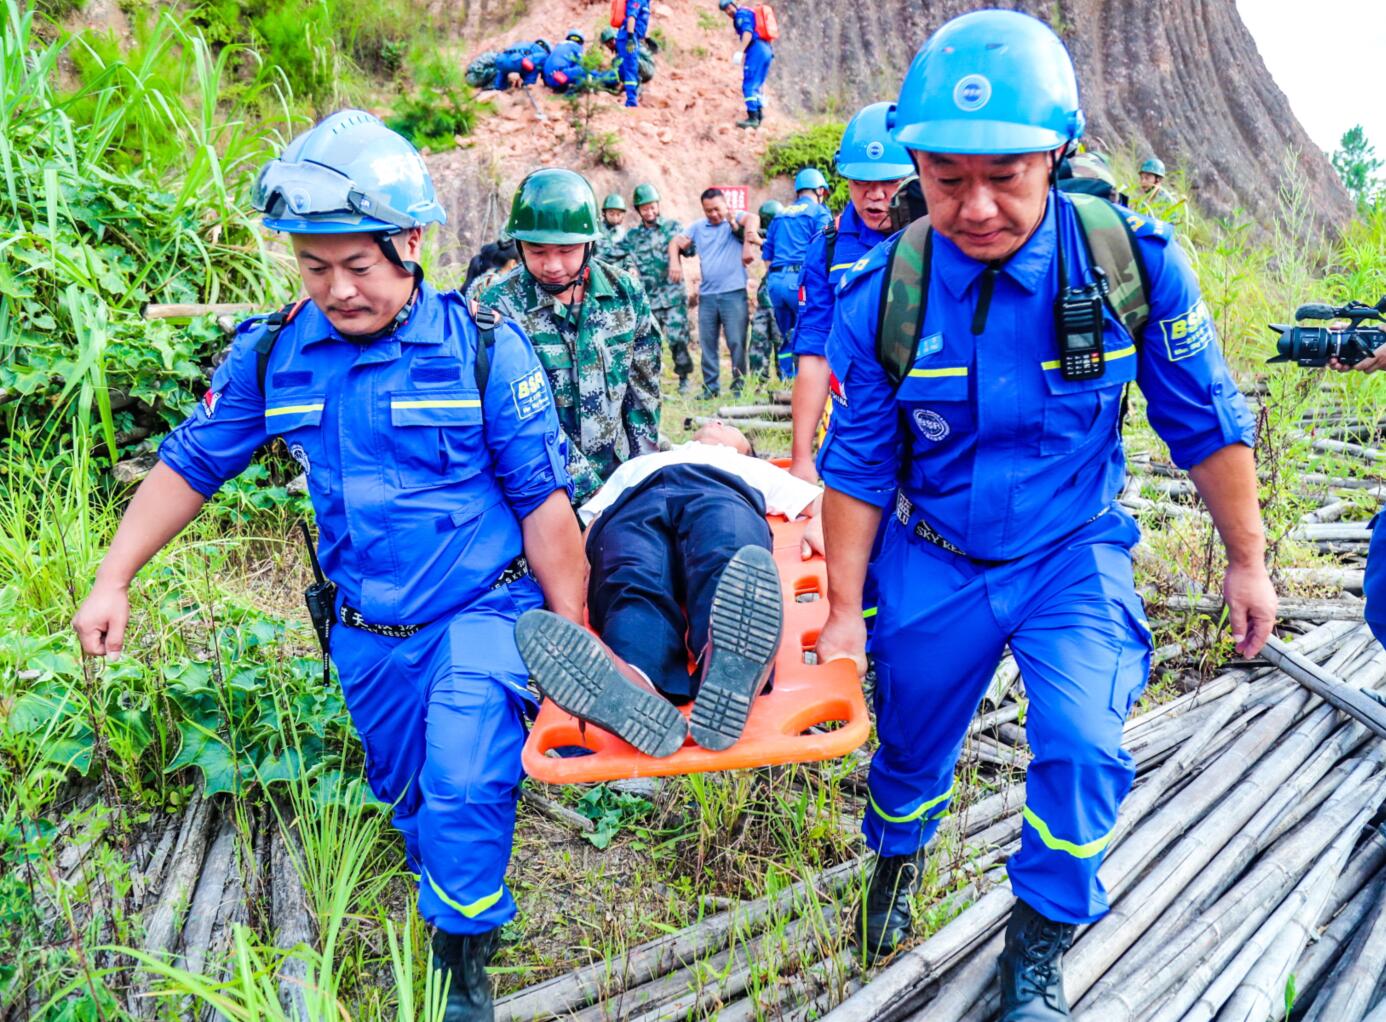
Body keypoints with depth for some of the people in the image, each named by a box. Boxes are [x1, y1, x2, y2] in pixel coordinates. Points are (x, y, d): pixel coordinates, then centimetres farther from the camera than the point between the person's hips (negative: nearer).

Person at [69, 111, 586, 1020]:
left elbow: (543, 502, -12)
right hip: (367, 634, 4)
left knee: (462, 791, -15)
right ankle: (455, 908, 48)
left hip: (482, 613, -4)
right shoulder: (273, 355, -6)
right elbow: (190, 466, 7)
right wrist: (112, 582, 3)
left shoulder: (484, 347, -16)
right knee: (408, 798, 20)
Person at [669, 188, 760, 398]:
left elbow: (751, 219, -19)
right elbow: (676, 242, 9)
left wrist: (747, 244, -36)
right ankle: (710, 387, 16)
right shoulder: (697, 226, 15)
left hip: (734, 293, -4)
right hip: (707, 294, 4)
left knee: (736, 342, -4)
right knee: (707, 343, 8)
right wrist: (674, 262, -11)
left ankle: (739, 386, 5)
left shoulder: (735, 219, 2)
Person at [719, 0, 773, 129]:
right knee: (756, 86, 15)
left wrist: (740, 52, -26)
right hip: (767, 50, 10)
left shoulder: (741, 14, -2)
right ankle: (759, 114, 13)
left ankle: (753, 118, -14)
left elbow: (748, 32, -18)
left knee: (749, 86, -10)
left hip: (756, 49, -10)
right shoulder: (750, 13, 27)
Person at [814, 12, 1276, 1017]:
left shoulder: (1133, 258, -18)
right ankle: (899, 856, 52)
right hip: (934, 564, 1)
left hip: (1073, 554, 0)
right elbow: (858, 463, -6)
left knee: (1081, 746, -18)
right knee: (912, 743, 16)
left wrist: (1247, 558, 1)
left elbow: (1205, 421, -5)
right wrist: (845, 609, -3)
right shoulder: (879, 296, -16)